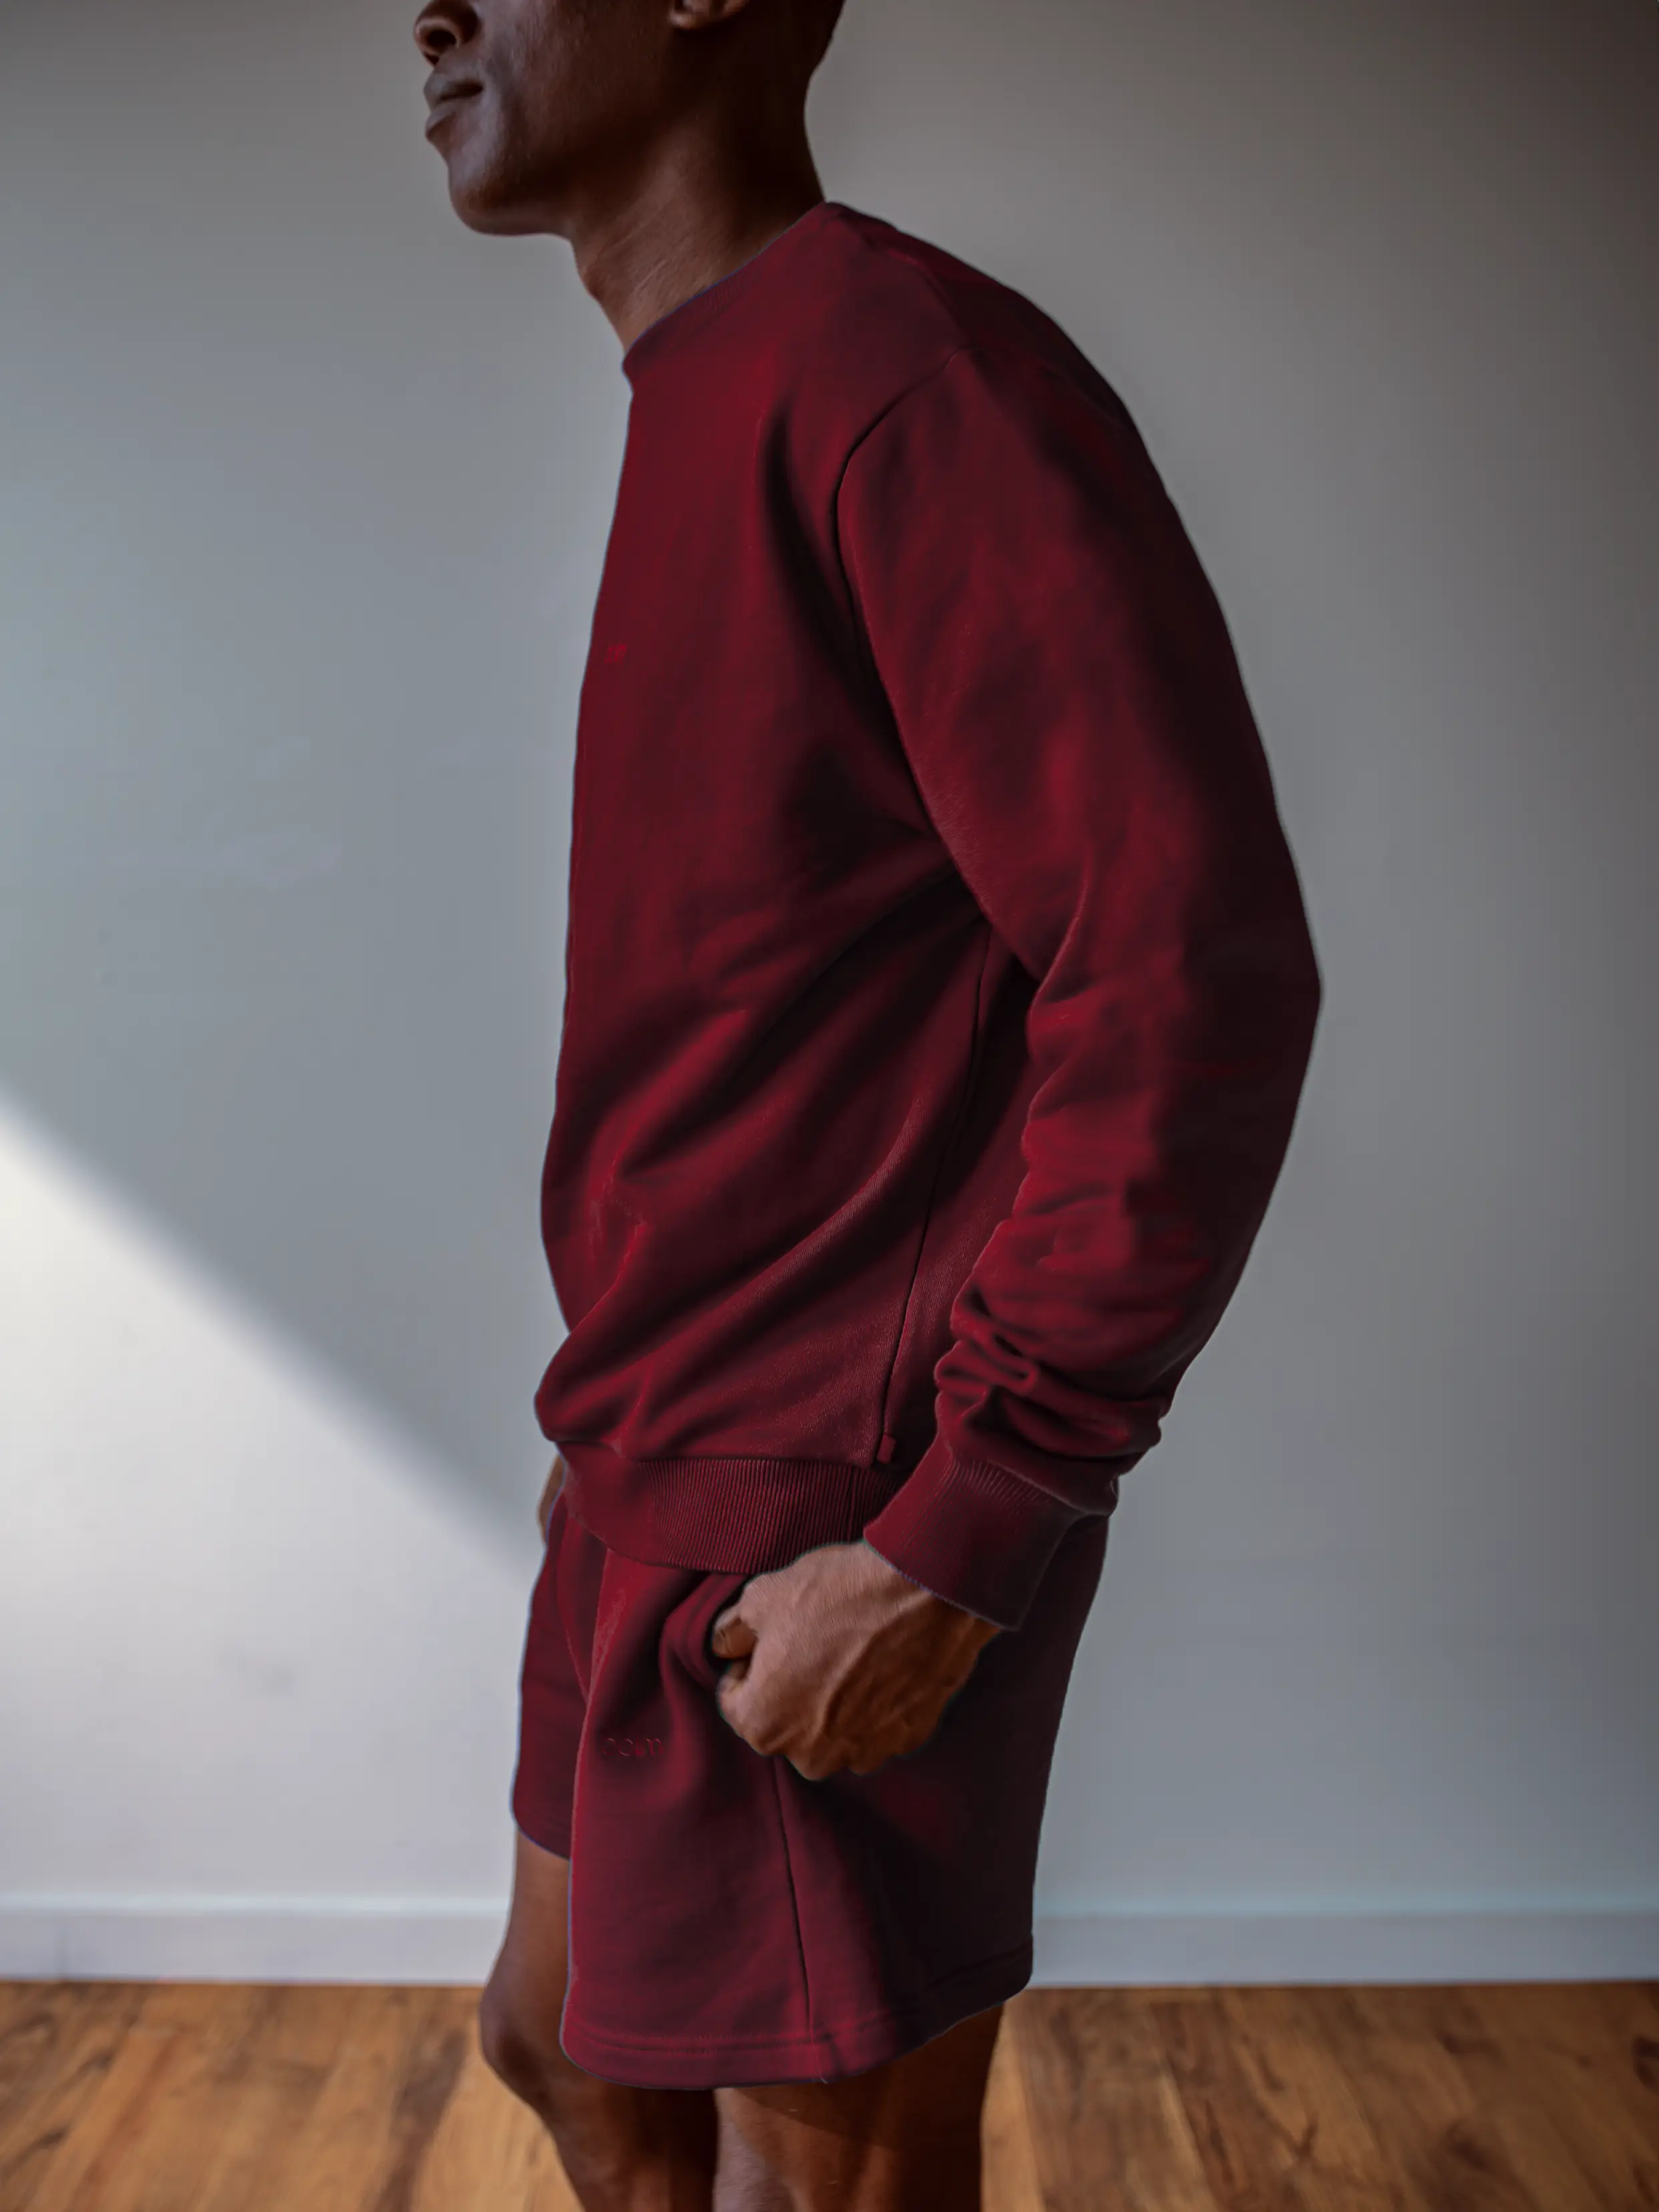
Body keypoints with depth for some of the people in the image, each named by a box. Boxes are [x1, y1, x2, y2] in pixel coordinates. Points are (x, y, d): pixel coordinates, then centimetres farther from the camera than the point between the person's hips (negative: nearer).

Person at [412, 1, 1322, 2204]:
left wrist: (954, 1544, -23)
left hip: (828, 1565, -10)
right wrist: (633, 1404, 18)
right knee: (562, 2034, 25)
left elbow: (1197, 988, -25)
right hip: (656, 1498, 10)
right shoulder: (706, 424, 12)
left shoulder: (913, 374, -18)